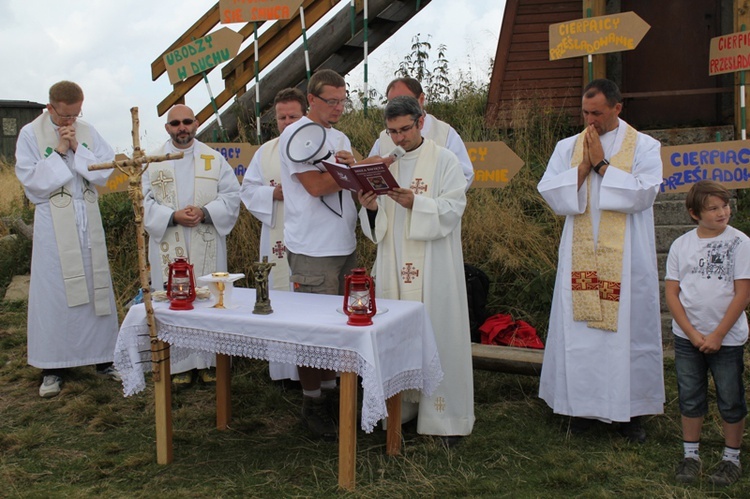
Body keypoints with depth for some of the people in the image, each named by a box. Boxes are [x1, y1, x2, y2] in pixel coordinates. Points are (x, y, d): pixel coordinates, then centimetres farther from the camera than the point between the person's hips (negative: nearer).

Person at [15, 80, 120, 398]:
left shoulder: (88, 132, 6)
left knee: (96, 287, 7)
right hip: (54, 225, -3)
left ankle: (104, 358, 18)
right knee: (54, 291, 0)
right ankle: (52, 367, 10)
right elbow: (31, 181, -8)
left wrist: (77, 149, -11)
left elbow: (105, 172, -1)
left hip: (88, 223, 3)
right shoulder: (30, 134, -2)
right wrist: (58, 152, -13)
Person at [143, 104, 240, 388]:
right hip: (168, 247, 0)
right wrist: (173, 216, -16)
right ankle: (179, 365, 12)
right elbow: (145, 202, 0)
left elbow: (231, 196, 0)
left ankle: (208, 361, 15)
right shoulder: (153, 162, 7)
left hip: (207, 247, 0)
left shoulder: (214, 159, 7)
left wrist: (204, 212, -16)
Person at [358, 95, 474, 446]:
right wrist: (371, 208, -11)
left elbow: (452, 209, -9)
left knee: (438, 334, -1)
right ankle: (396, 407, 20)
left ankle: (448, 416, 10)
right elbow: (377, 226, 12)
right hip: (393, 266, 4)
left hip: (432, 268, -4)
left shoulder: (444, 160, 1)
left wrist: (414, 203, -24)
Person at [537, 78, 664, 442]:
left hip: (627, 259, -2)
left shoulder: (644, 147, 2)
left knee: (628, 328, 2)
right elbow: (551, 194, -2)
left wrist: (602, 163, -11)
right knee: (578, 330, 4)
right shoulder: (568, 147, 9)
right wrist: (584, 166, -10)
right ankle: (582, 404, 18)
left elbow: (642, 194, -13)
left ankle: (631, 410, 16)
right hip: (580, 258, 2)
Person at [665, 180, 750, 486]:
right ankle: (691, 455, 27)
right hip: (687, 337, 2)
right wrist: (692, 334, -9)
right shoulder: (681, 245, 1)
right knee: (690, 399, 12)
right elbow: (671, 292, 0)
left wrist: (718, 335, -11)